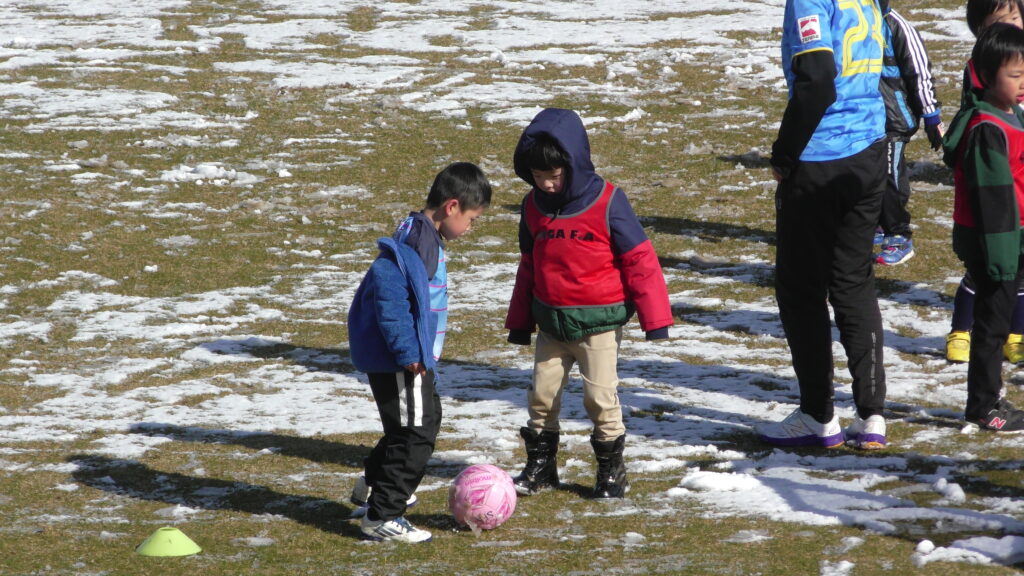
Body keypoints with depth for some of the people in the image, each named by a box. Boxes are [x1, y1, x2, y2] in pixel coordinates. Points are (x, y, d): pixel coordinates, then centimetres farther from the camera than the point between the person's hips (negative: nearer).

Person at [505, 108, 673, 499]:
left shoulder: (607, 202, -14)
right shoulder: (534, 206, 2)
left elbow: (639, 259, -10)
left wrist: (654, 316, -11)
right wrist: (520, 321, 17)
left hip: (599, 320, -5)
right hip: (551, 320, 5)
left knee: (600, 395, -3)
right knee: (541, 394, 7)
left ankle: (611, 468, 12)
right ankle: (540, 466, 20)